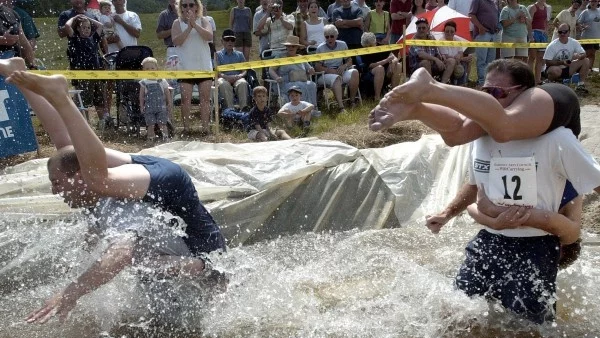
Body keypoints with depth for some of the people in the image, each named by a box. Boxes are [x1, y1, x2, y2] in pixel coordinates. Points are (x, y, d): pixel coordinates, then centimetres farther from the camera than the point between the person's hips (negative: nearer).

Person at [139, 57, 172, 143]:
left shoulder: (162, 81, 3)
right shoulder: (144, 83, 4)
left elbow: (168, 94, 7)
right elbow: (141, 96, 7)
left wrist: (170, 106, 5)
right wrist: (141, 106, 1)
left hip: (161, 107, -1)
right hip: (149, 108, 1)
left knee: (162, 124, -4)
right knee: (150, 125, 0)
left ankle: (166, 139, 2)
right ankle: (151, 140, 10)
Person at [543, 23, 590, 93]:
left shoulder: (574, 42, -3)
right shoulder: (552, 46, -15)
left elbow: (584, 54, -4)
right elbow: (548, 62, -17)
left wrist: (579, 56, -29)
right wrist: (562, 62, -28)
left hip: (567, 69, 5)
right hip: (555, 68, -5)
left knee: (586, 60, -11)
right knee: (555, 71, -41)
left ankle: (581, 85, -6)